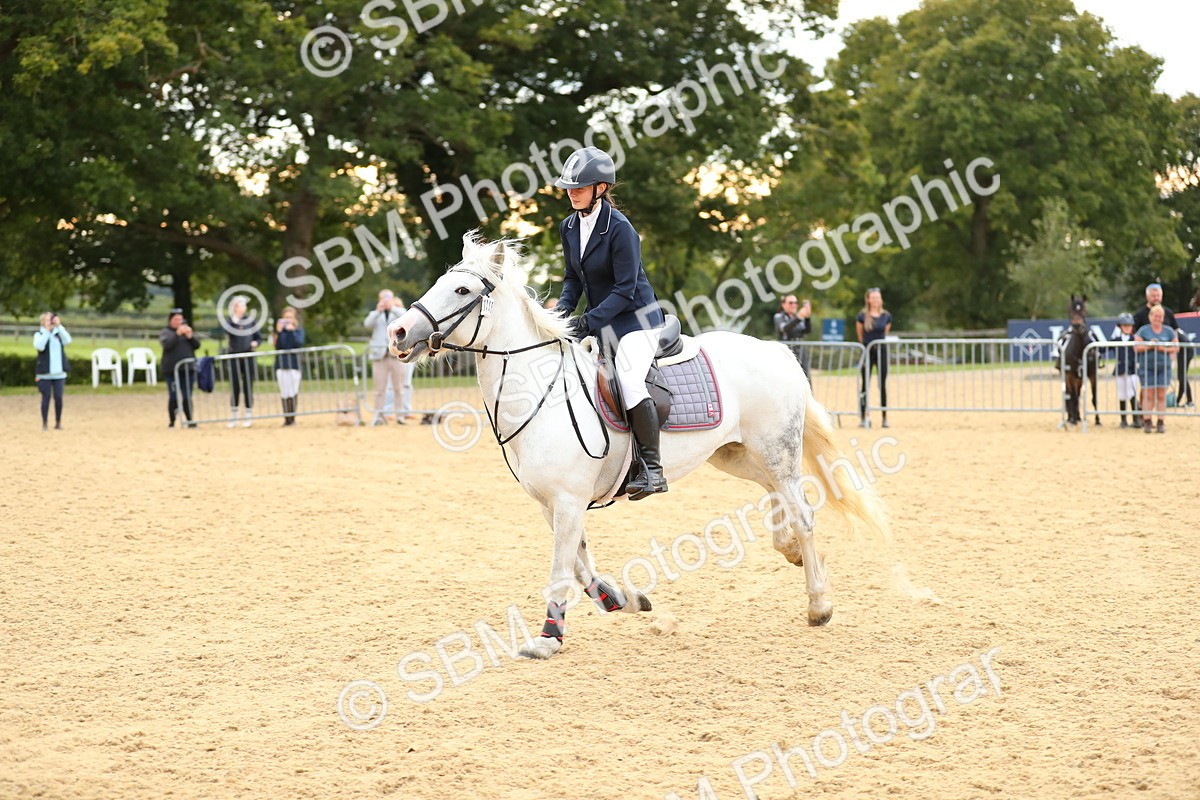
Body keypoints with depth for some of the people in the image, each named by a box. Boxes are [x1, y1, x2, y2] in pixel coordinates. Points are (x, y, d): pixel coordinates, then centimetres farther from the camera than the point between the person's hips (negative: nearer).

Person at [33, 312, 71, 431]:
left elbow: (67, 341, -12)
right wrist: (46, 330, -19)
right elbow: (39, 346, -19)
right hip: (44, 373, -2)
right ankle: (44, 423, 6)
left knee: (58, 397, 2)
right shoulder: (39, 334, 0)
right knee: (46, 397, -1)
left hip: (59, 373, 2)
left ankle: (58, 422, 13)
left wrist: (59, 326, -17)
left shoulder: (59, 333, 7)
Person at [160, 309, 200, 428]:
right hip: (171, 370, -3)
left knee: (187, 397, 2)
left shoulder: (187, 330, 15)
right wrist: (177, 334, -23)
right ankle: (172, 422, 3)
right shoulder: (165, 332, 4)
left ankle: (190, 421, 4)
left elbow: (197, 345, 8)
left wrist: (190, 336, -9)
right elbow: (167, 344, -15)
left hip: (188, 369, 3)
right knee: (173, 397, -3)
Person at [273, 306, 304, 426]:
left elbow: (299, 343, -10)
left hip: (294, 364, -1)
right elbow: (278, 346, -4)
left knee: (293, 393, -3)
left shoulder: (298, 330, 6)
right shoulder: (280, 330, 7)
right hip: (281, 364, 1)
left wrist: (292, 331, -15)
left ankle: (292, 418, 3)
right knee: (284, 393, 0)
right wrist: (279, 332, -14)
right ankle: (286, 419, 3)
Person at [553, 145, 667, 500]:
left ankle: (652, 469, -21)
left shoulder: (619, 228, -19)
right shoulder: (569, 227, 5)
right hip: (599, 322, 9)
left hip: (636, 318, -9)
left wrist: (588, 321, -26)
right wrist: (563, 310, -6)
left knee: (628, 380, -28)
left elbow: (625, 289, -20)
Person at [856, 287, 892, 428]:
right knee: (865, 385, 2)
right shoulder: (862, 316, -5)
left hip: (881, 351, 2)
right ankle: (863, 418, 5)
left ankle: (885, 417, 6)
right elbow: (860, 335, 7)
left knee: (883, 385, 3)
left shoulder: (886, 316, 2)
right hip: (867, 351, -2)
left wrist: (880, 341, 11)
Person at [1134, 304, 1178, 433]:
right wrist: (1149, 346, -17)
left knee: (1161, 395, 2)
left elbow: (1176, 347, 6)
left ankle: (1161, 422, 7)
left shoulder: (1169, 331, 8)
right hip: (1147, 367, -2)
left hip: (1164, 367, 2)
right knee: (1148, 394, -4)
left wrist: (1164, 349, -11)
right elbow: (1136, 347, -2)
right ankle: (1146, 422, 0)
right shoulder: (1143, 330, 3)